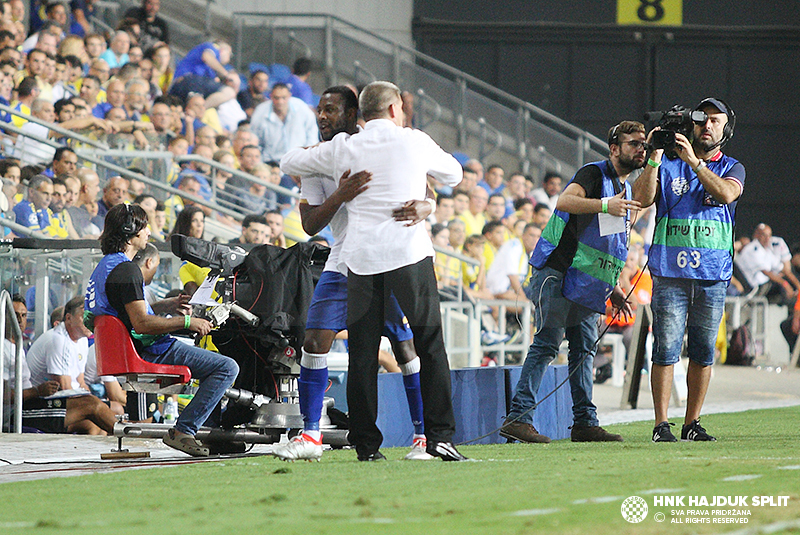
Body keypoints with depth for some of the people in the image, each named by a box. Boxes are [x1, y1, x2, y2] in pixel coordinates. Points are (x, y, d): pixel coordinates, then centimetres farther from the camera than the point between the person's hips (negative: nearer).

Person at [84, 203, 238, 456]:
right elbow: (142, 324, -26)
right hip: (150, 354, -11)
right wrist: (187, 322, -17)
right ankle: (183, 431, -17)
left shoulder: (104, 267, 14)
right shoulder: (125, 270, -19)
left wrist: (167, 310, 16)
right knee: (227, 367, -16)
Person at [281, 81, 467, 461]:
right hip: (410, 251, -2)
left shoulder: (342, 149, 8)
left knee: (363, 352, 5)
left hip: (360, 255, 2)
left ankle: (366, 443, 3)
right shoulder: (415, 143, 6)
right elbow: (453, 175, 24)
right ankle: (439, 434, -4)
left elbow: (289, 164, 21)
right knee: (430, 345, 3)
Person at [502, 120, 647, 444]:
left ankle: (585, 422, 9)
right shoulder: (594, 174, -7)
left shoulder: (626, 188, 21)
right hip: (557, 273, -9)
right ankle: (518, 417, -17)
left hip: (587, 283, 9)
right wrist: (605, 205, -35)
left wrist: (612, 287, 22)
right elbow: (564, 201, -27)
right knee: (548, 343, -13)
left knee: (584, 348, 7)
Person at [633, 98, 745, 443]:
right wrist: (653, 159, -13)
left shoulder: (732, 168, 13)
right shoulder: (669, 165, 11)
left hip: (713, 275, 2)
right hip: (670, 272, -2)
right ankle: (661, 424, -5)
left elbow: (726, 194, -10)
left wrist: (693, 161, -17)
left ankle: (692, 423, 11)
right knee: (666, 349, -7)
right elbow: (643, 199, -4)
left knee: (703, 351, 4)